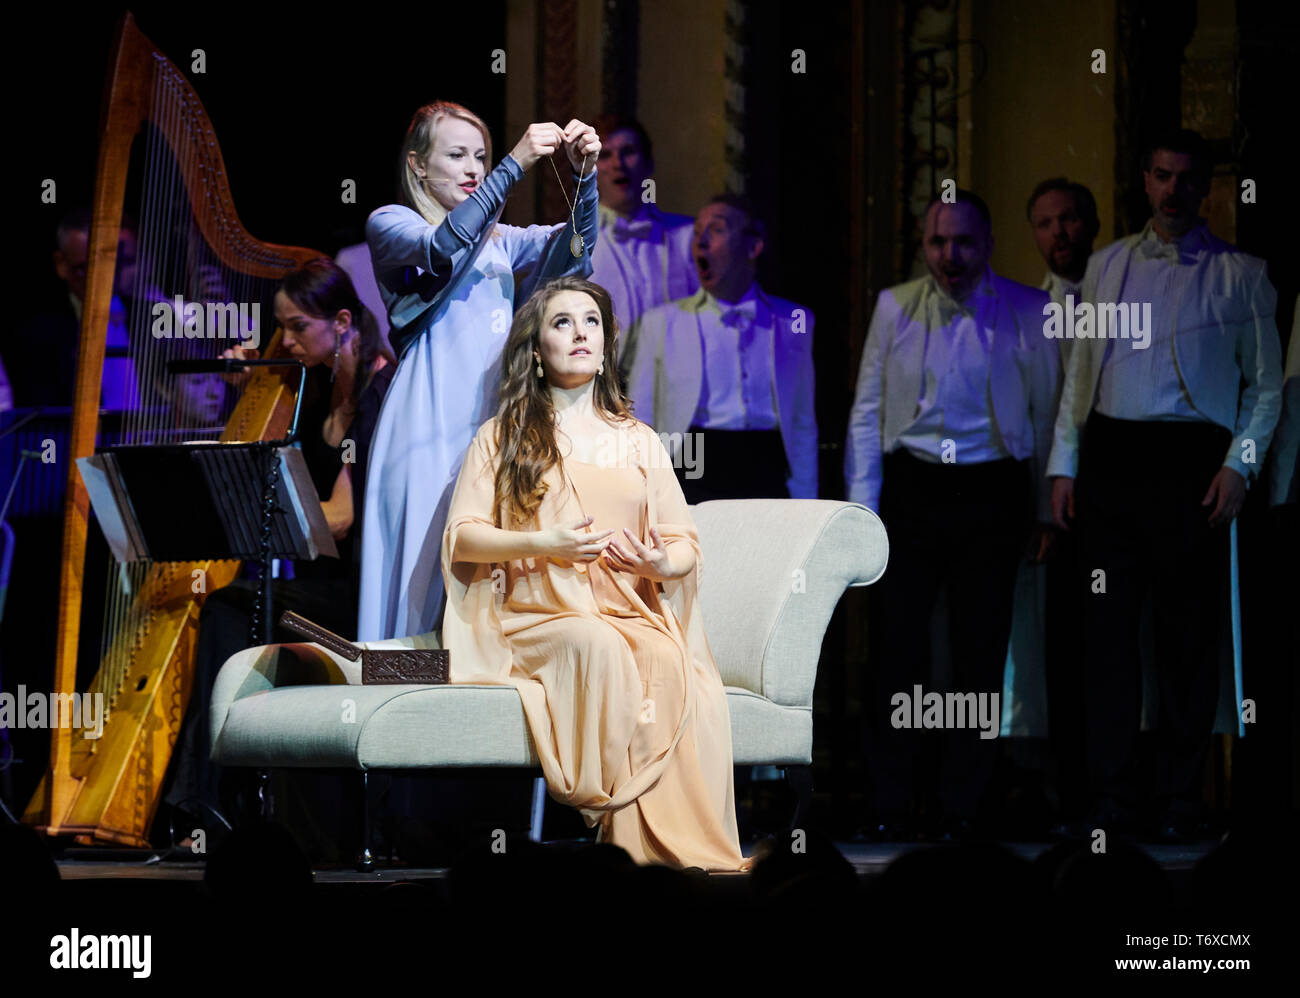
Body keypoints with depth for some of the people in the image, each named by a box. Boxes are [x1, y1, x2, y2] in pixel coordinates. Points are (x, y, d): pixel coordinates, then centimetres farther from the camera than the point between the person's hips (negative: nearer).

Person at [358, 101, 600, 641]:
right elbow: (445, 246, -15)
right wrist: (516, 164, -20)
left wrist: (584, 175, -9)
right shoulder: (390, 224, 6)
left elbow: (573, 244, 9)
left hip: (496, 424, 5)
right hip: (431, 430, -5)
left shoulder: (498, 240, 22)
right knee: (428, 570, -10)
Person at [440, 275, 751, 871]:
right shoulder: (503, 437, 15)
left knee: (684, 676, -35)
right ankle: (626, 839, -40)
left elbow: (685, 542, 20)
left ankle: (688, 853, -37)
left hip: (636, 615, 2)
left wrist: (663, 562, -5)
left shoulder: (639, 442, 23)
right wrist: (540, 543, -10)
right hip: (537, 617, -2)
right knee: (599, 646, -39)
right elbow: (460, 537, 7)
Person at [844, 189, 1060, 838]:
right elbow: (867, 412, 7)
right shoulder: (896, 308, 6)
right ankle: (889, 807, 5)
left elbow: (1047, 415, 8)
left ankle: (962, 808, 11)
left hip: (991, 494, 0)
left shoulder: (1030, 314, 3)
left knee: (981, 656, 3)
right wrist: (862, 509, 1)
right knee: (895, 650, -3)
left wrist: (1048, 512, 6)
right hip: (911, 489, 0)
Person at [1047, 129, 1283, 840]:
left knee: (1187, 634, -1)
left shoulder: (1239, 274, 4)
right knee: (1108, 625, 1)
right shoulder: (1107, 267, 15)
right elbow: (1080, 373, 16)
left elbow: (1266, 385, 4)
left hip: (1189, 461, -3)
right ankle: (1112, 795, 5)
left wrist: (1238, 467, -7)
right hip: (1109, 458, 3)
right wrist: (1064, 466, 9)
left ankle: (1179, 800, 5)